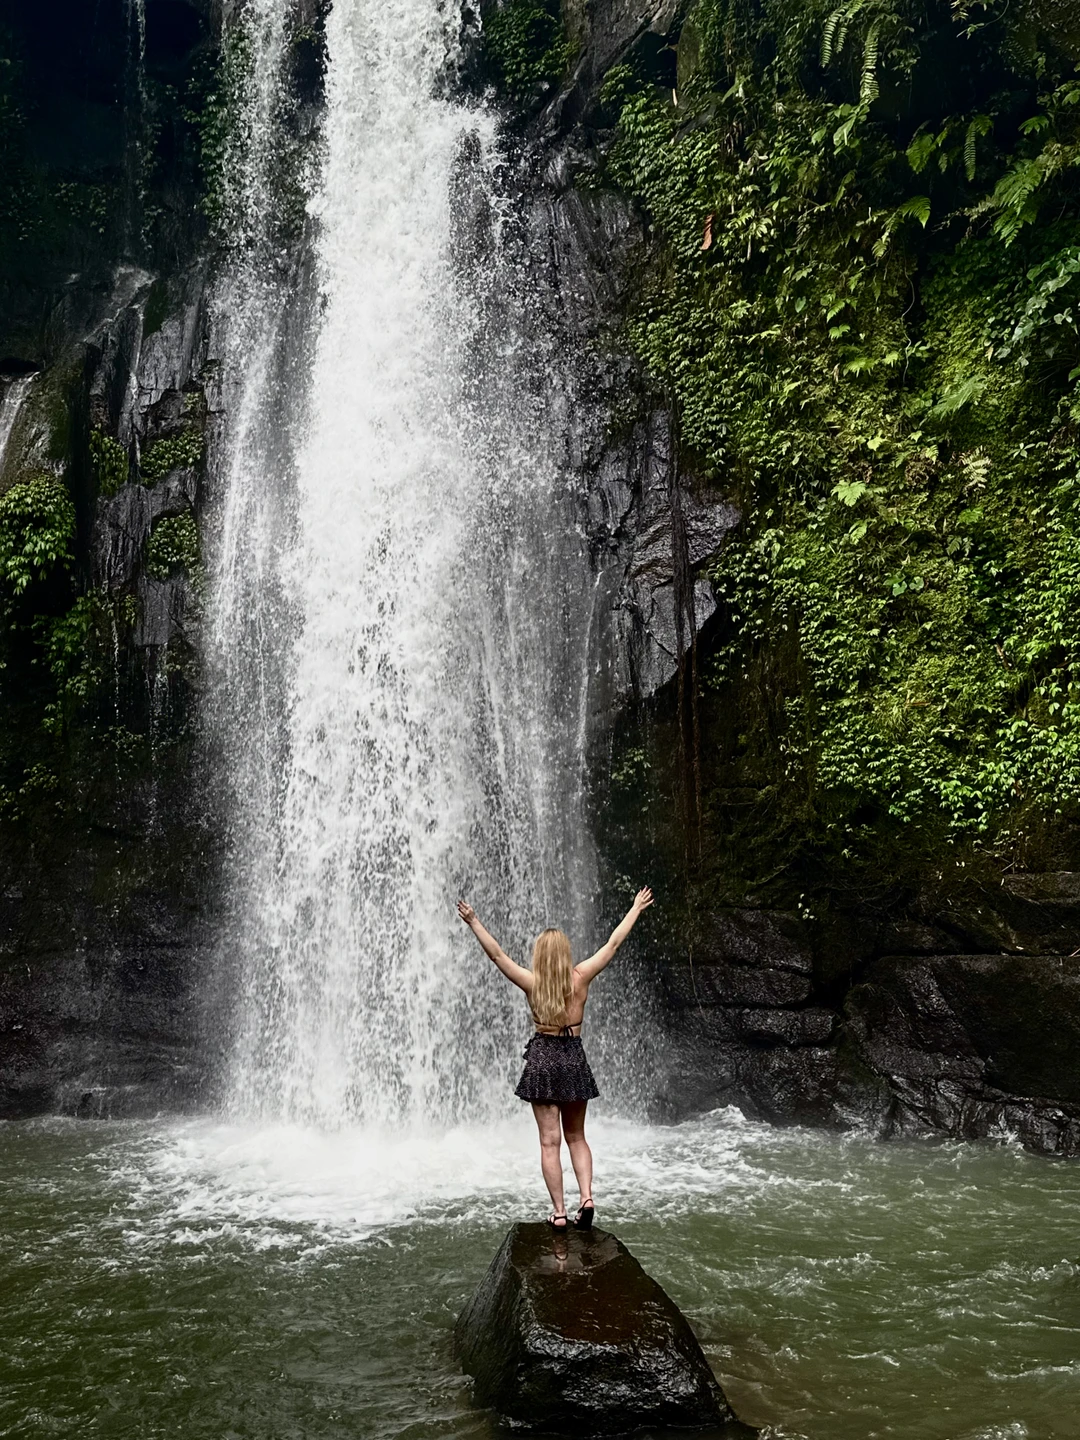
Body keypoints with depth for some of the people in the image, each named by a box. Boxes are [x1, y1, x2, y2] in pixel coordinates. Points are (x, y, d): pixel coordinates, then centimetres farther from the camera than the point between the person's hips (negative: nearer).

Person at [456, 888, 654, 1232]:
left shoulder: (532, 982, -7)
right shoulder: (580, 977, -3)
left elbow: (496, 954, -9)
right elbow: (612, 944, 3)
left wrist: (473, 922, -6)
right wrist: (636, 909, 11)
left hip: (543, 1057, -2)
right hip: (574, 1056, 2)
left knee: (550, 1141, 2)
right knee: (576, 1137, 16)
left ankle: (559, 1212, 0)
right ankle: (586, 1196, -1)